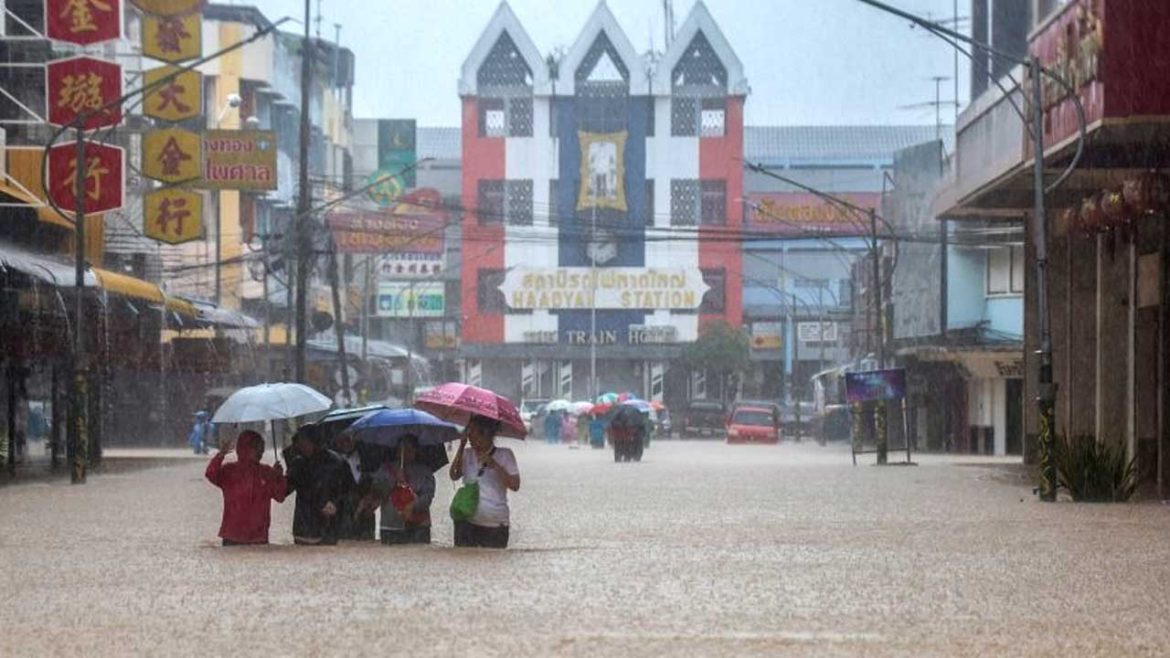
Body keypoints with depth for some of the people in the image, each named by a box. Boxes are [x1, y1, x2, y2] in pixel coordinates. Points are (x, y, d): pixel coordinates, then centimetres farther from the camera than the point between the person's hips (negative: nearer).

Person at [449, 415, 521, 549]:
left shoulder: (504, 455, 2)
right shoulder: (467, 454, 11)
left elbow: (515, 485, -7)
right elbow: (454, 475, -5)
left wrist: (494, 465, -16)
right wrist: (461, 446, -6)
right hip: (467, 522, 3)